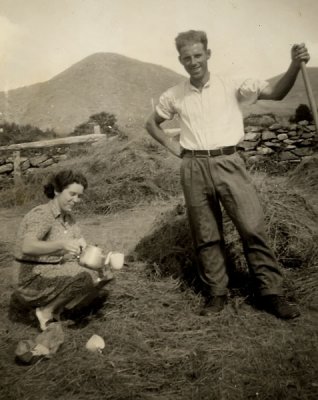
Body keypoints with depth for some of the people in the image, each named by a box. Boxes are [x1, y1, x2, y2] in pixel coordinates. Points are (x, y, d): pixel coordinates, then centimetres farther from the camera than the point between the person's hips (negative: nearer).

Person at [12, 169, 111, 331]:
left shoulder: (67, 217, 7)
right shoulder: (42, 214, -20)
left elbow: (83, 248, 5)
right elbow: (27, 247, -38)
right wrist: (63, 244, -52)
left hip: (55, 277, 9)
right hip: (34, 280, -9)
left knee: (99, 278, 4)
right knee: (84, 276, -28)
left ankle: (53, 308, 5)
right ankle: (46, 311, -8)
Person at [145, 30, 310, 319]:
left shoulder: (232, 86, 2)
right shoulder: (174, 96, 8)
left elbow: (276, 93, -5)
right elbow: (152, 123, 23)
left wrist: (295, 65, -23)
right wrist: (172, 146, 8)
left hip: (228, 163, -2)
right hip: (194, 169, 2)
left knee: (253, 227, -7)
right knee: (206, 236, 6)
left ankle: (271, 292, 7)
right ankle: (217, 293, 20)